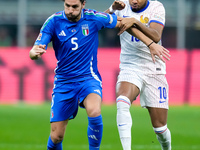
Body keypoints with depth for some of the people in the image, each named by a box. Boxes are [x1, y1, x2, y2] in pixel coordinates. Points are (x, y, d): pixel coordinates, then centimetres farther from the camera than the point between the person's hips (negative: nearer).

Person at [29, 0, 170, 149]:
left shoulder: (93, 18, -8)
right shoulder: (53, 22, -9)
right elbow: (33, 52, -13)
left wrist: (151, 44, 1)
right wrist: (35, 53, -39)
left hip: (88, 77, -1)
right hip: (63, 81, 1)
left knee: (94, 111, -34)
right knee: (56, 136, -3)